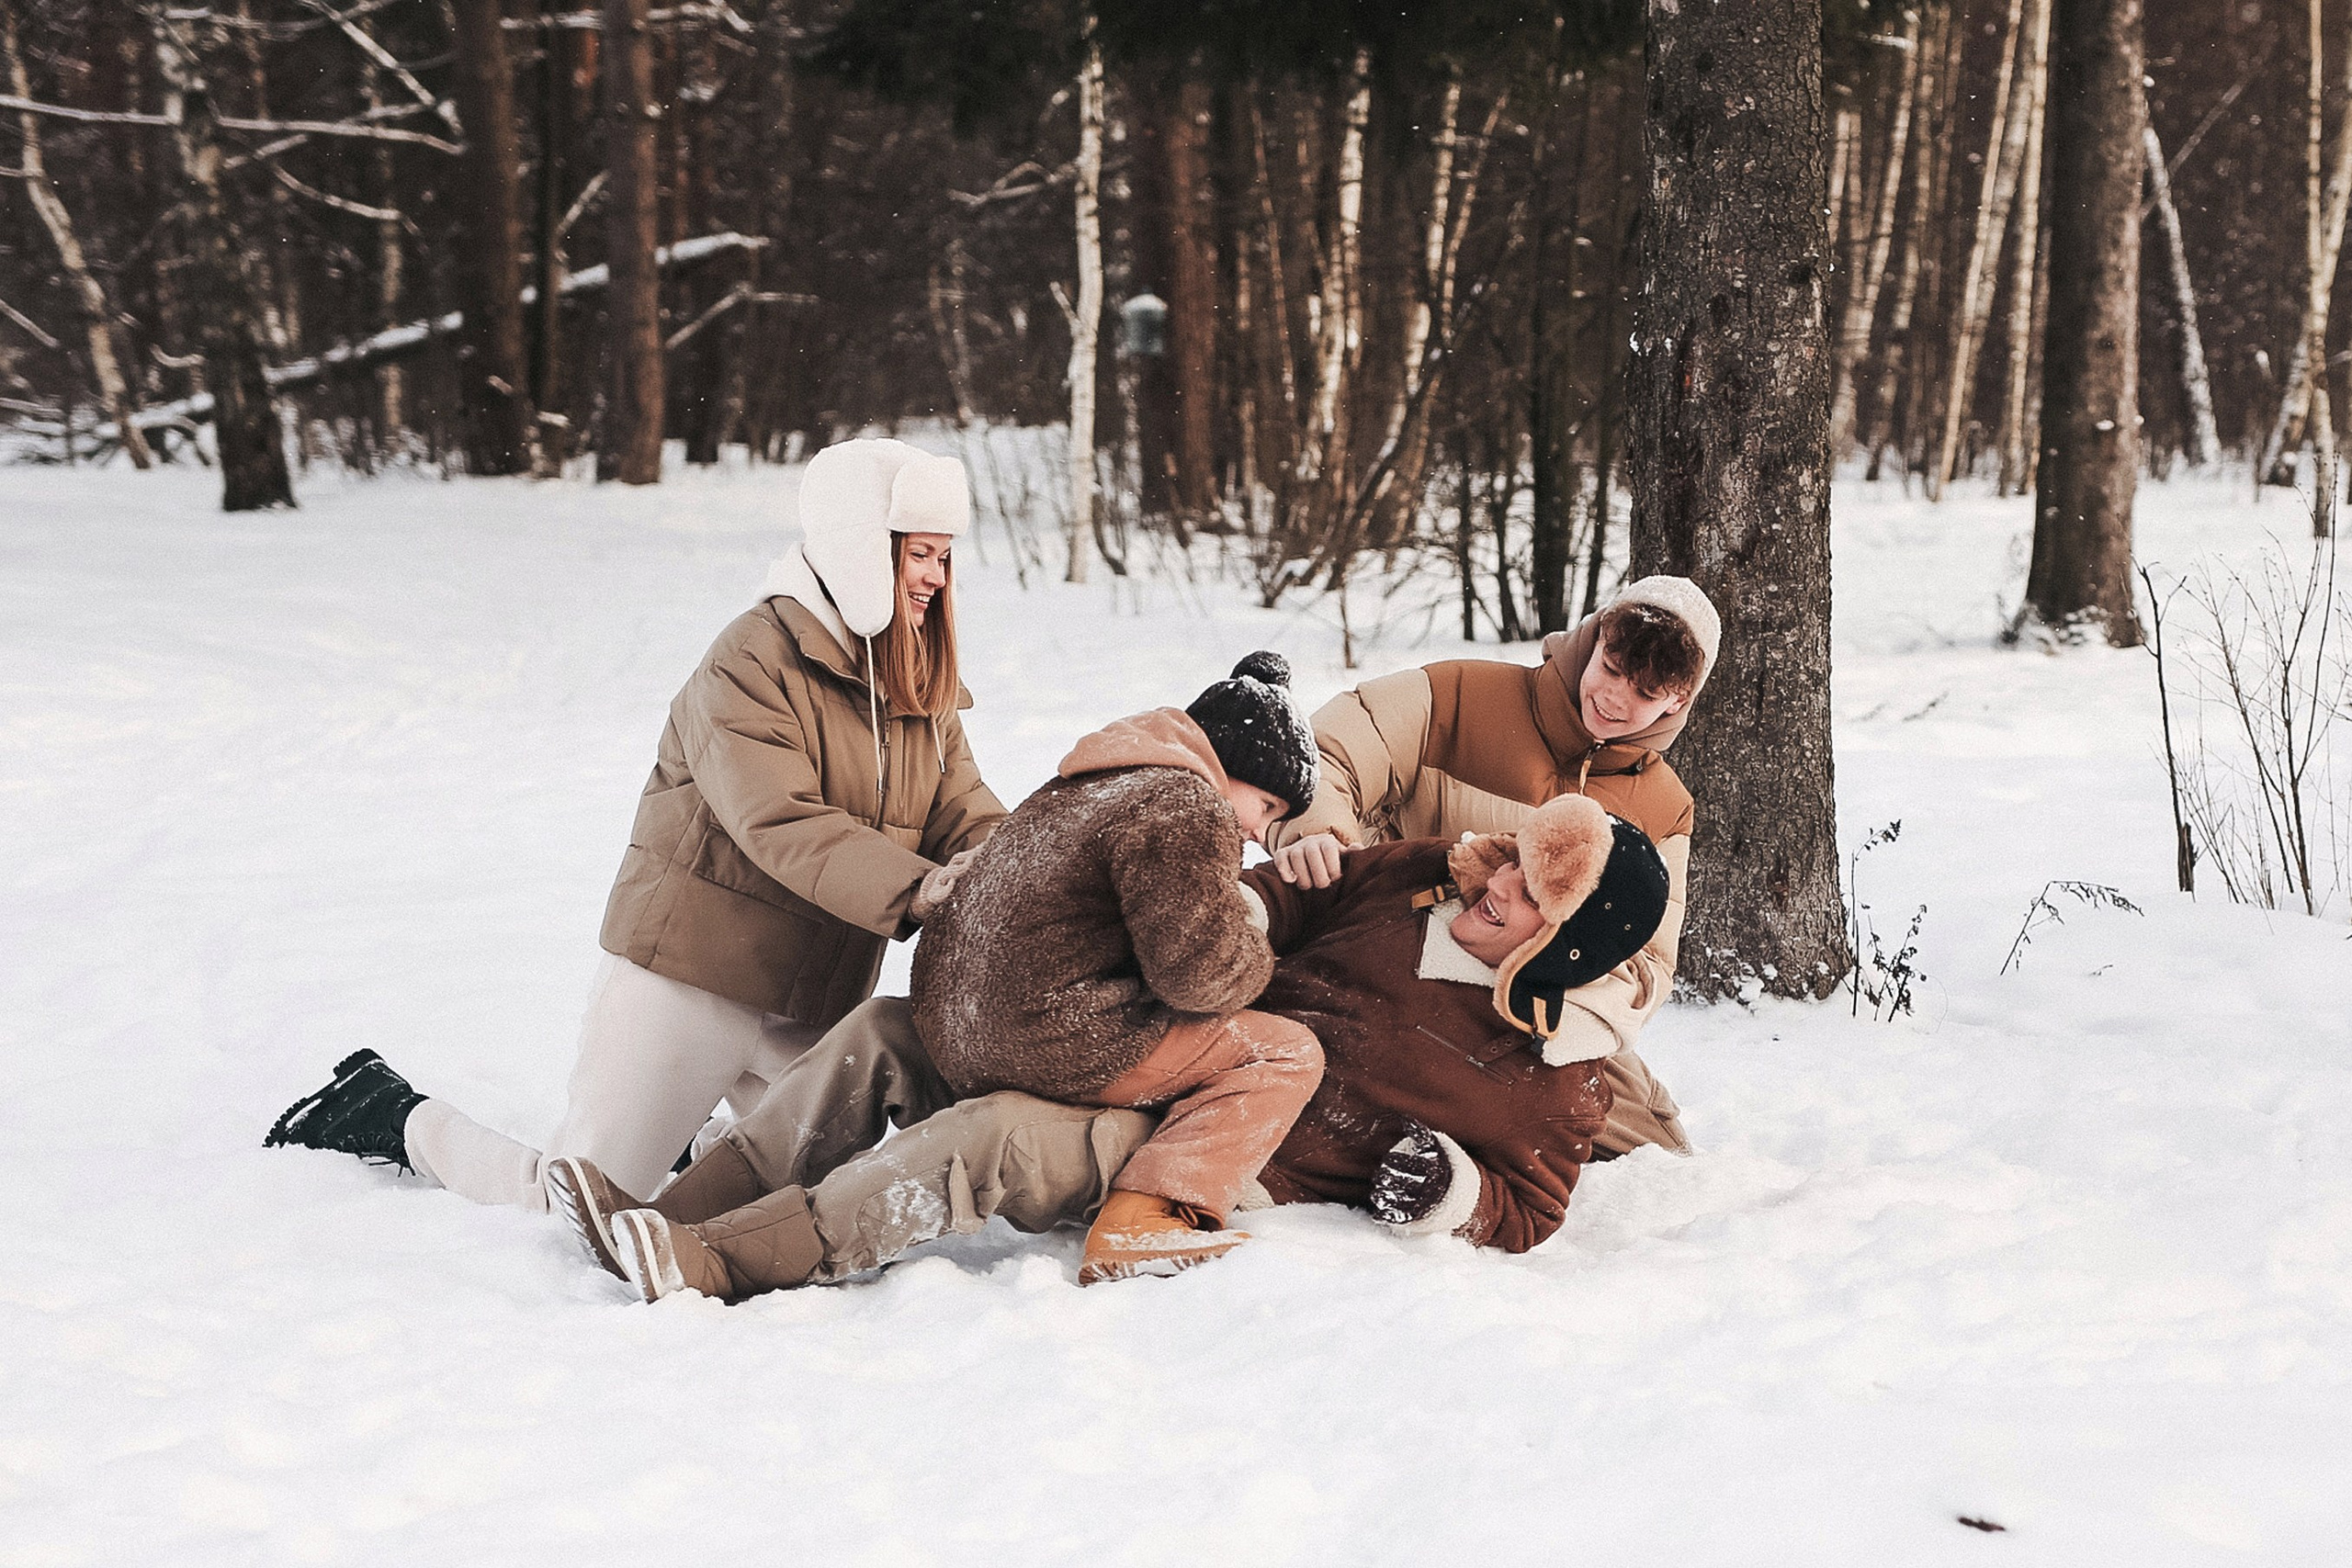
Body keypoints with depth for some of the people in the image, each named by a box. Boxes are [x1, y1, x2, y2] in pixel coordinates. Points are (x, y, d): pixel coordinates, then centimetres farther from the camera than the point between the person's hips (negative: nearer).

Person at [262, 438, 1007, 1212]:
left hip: (811, 1003, 7)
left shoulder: (923, 693, 8)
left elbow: (971, 827, -1)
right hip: (690, 970, -7)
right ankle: (386, 1114, 20)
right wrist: (909, 889, -39)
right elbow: (779, 823, -28)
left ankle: (685, 1137, 35)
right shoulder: (753, 662, -16)